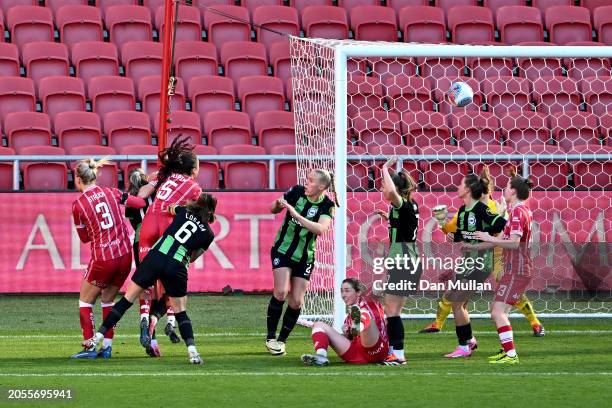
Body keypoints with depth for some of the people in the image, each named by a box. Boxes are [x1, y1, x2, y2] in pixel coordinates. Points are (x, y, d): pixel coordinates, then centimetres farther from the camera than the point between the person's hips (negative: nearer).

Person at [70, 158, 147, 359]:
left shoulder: (78, 205, -5)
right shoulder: (111, 193, 3)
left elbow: (84, 237, 6)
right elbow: (142, 203, 1)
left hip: (102, 259, -4)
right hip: (125, 255, 4)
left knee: (85, 301, 13)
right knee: (107, 300, 21)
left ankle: (90, 348, 4)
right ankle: (107, 346, 14)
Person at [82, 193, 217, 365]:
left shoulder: (184, 212, 14)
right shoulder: (208, 234, 10)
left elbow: (170, 208, 38)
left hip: (155, 258, 1)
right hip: (177, 268, -1)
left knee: (127, 299, 7)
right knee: (181, 312, 14)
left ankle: (97, 337, 8)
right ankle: (192, 352, -2)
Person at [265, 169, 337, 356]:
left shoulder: (328, 206, -13)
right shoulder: (297, 191, -9)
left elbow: (320, 229, -30)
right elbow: (273, 210, 4)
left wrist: (296, 215, -37)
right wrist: (278, 204, -20)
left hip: (304, 256, 1)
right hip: (283, 250, -1)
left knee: (296, 301, -1)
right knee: (281, 292, -17)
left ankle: (281, 340, 16)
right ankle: (271, 337, -5)